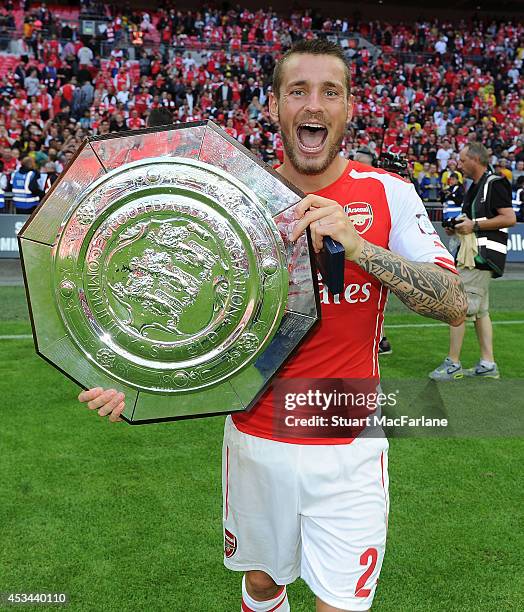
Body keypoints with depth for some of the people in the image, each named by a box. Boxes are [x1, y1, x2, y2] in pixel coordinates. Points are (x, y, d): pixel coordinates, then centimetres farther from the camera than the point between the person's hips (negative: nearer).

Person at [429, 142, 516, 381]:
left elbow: (510, 218, -17)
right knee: (479, 309, 12)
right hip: (475, 255, 10)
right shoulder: (476, 187, 19)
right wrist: (459, 228, 9)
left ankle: (453, 364, -5)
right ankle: (487, 364, 18)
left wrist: (475, 225, -18)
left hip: (483, 255, -10)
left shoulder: (494, 184, -10)